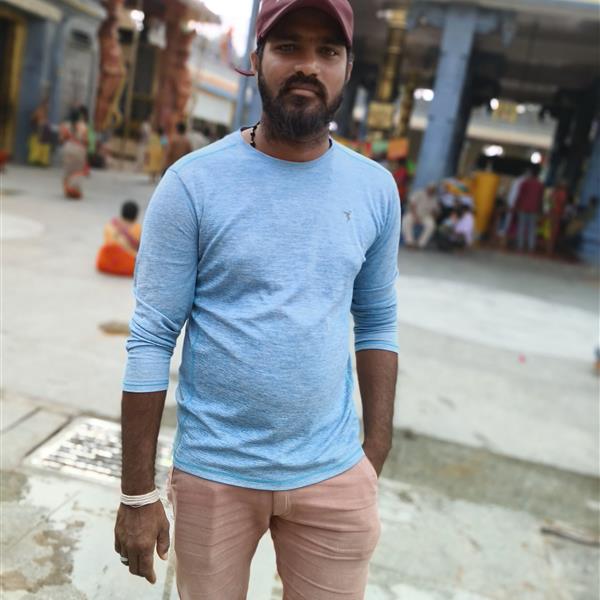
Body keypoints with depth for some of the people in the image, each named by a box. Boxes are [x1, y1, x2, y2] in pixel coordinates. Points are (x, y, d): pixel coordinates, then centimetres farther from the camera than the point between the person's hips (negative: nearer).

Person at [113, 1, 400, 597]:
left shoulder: (376, 188, 0)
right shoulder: (192, 183, -11)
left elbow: (377, 323, 6)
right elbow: (151, 341, -10)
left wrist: (377, 456, 5)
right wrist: (137, 494, -7)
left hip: (335, 476, 3)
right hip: (213, 472, -2)